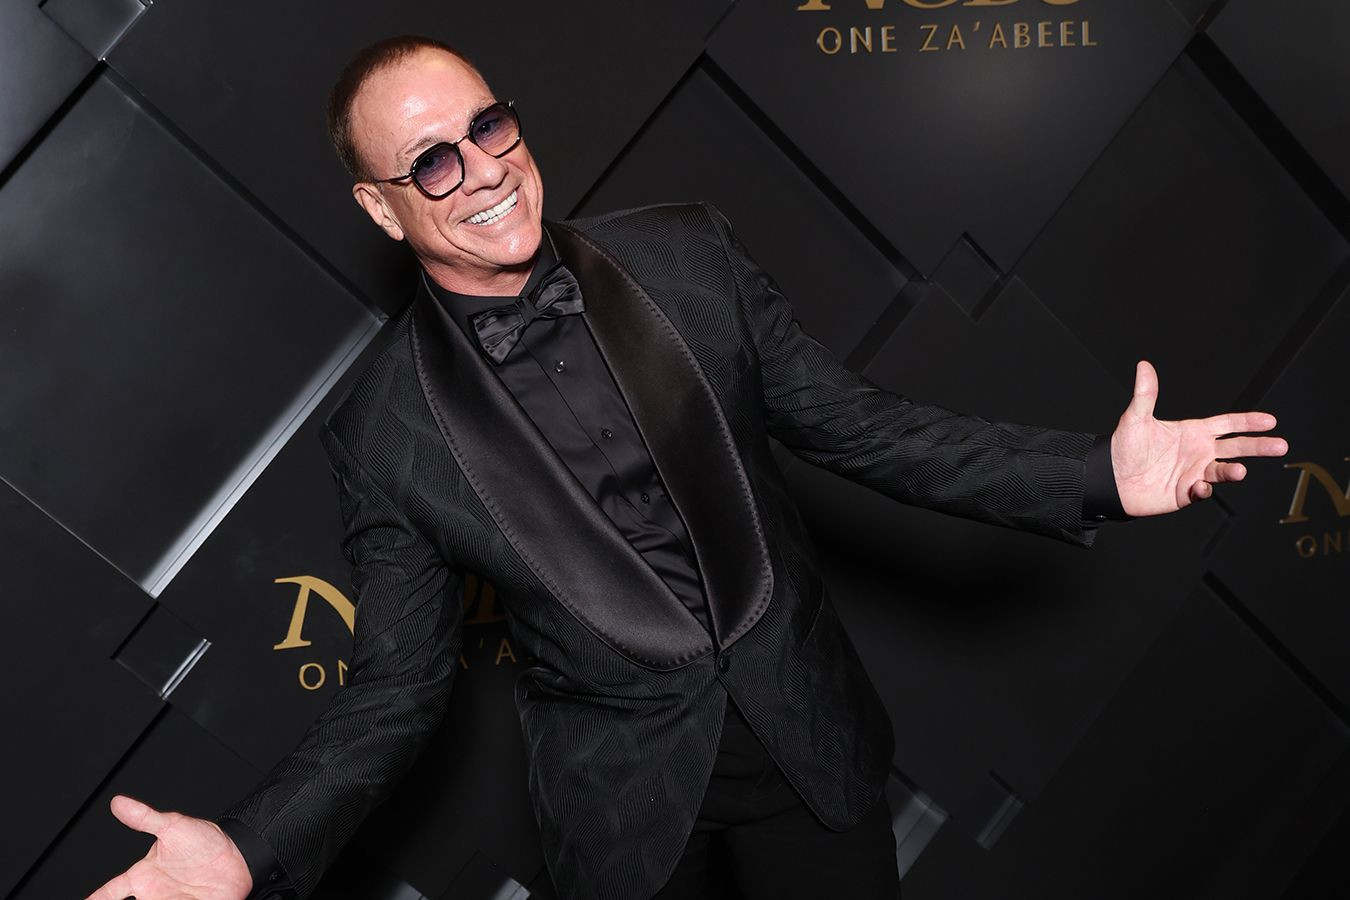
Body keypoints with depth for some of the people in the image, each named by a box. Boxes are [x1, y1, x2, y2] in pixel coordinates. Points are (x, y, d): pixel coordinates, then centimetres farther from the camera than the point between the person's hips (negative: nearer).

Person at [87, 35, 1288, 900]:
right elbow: (398, 688, -6)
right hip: (626, 797, -1)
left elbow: (851, 424, -2)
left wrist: (1098, 474, -10)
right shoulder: (386, 431, -12)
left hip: (810, 735, 2)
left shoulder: (687, 257, -7)